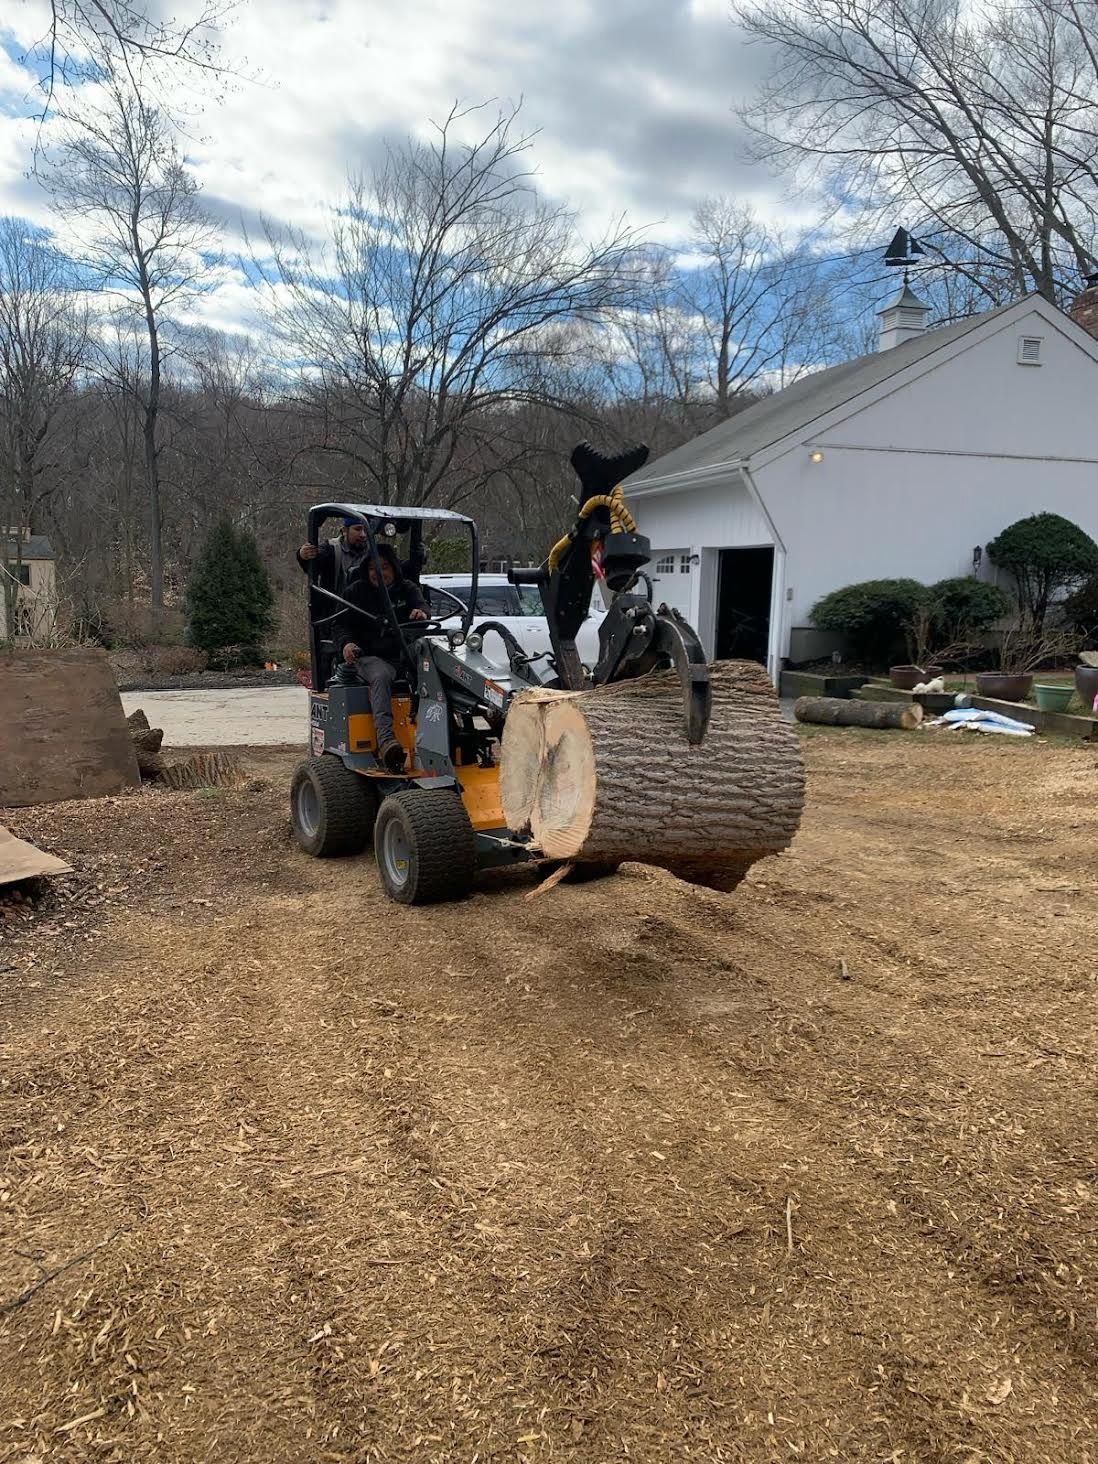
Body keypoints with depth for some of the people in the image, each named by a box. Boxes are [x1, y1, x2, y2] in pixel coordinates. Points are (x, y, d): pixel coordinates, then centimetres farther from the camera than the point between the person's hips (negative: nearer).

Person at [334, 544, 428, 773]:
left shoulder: (408, 589, 17)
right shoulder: (355, 591, 16)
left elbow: (422, 608, -1)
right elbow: (345, 625, 15)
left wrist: (421, 614, -28)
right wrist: (347, 643, -9)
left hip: (404, 655, 2)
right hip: (369, 657, -2)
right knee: (381, 676, -39)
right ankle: (385, 741, -56)